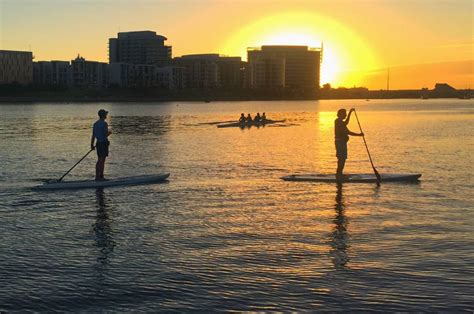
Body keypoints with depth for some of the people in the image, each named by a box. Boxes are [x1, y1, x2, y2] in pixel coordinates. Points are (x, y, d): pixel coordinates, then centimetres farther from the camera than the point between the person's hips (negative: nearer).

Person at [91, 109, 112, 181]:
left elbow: (93, 135, 12)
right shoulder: (104, 123, -14)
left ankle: (100, 176, 19)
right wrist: (109, 133, 4)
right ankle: (98, 176, -4)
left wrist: (92, 145, 16)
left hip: (98, 143, 8)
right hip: (103, 143, -8)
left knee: (100, 160, 14)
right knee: (101, 161, -4)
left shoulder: (95, 123, 10)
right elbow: (106, 134, -18)